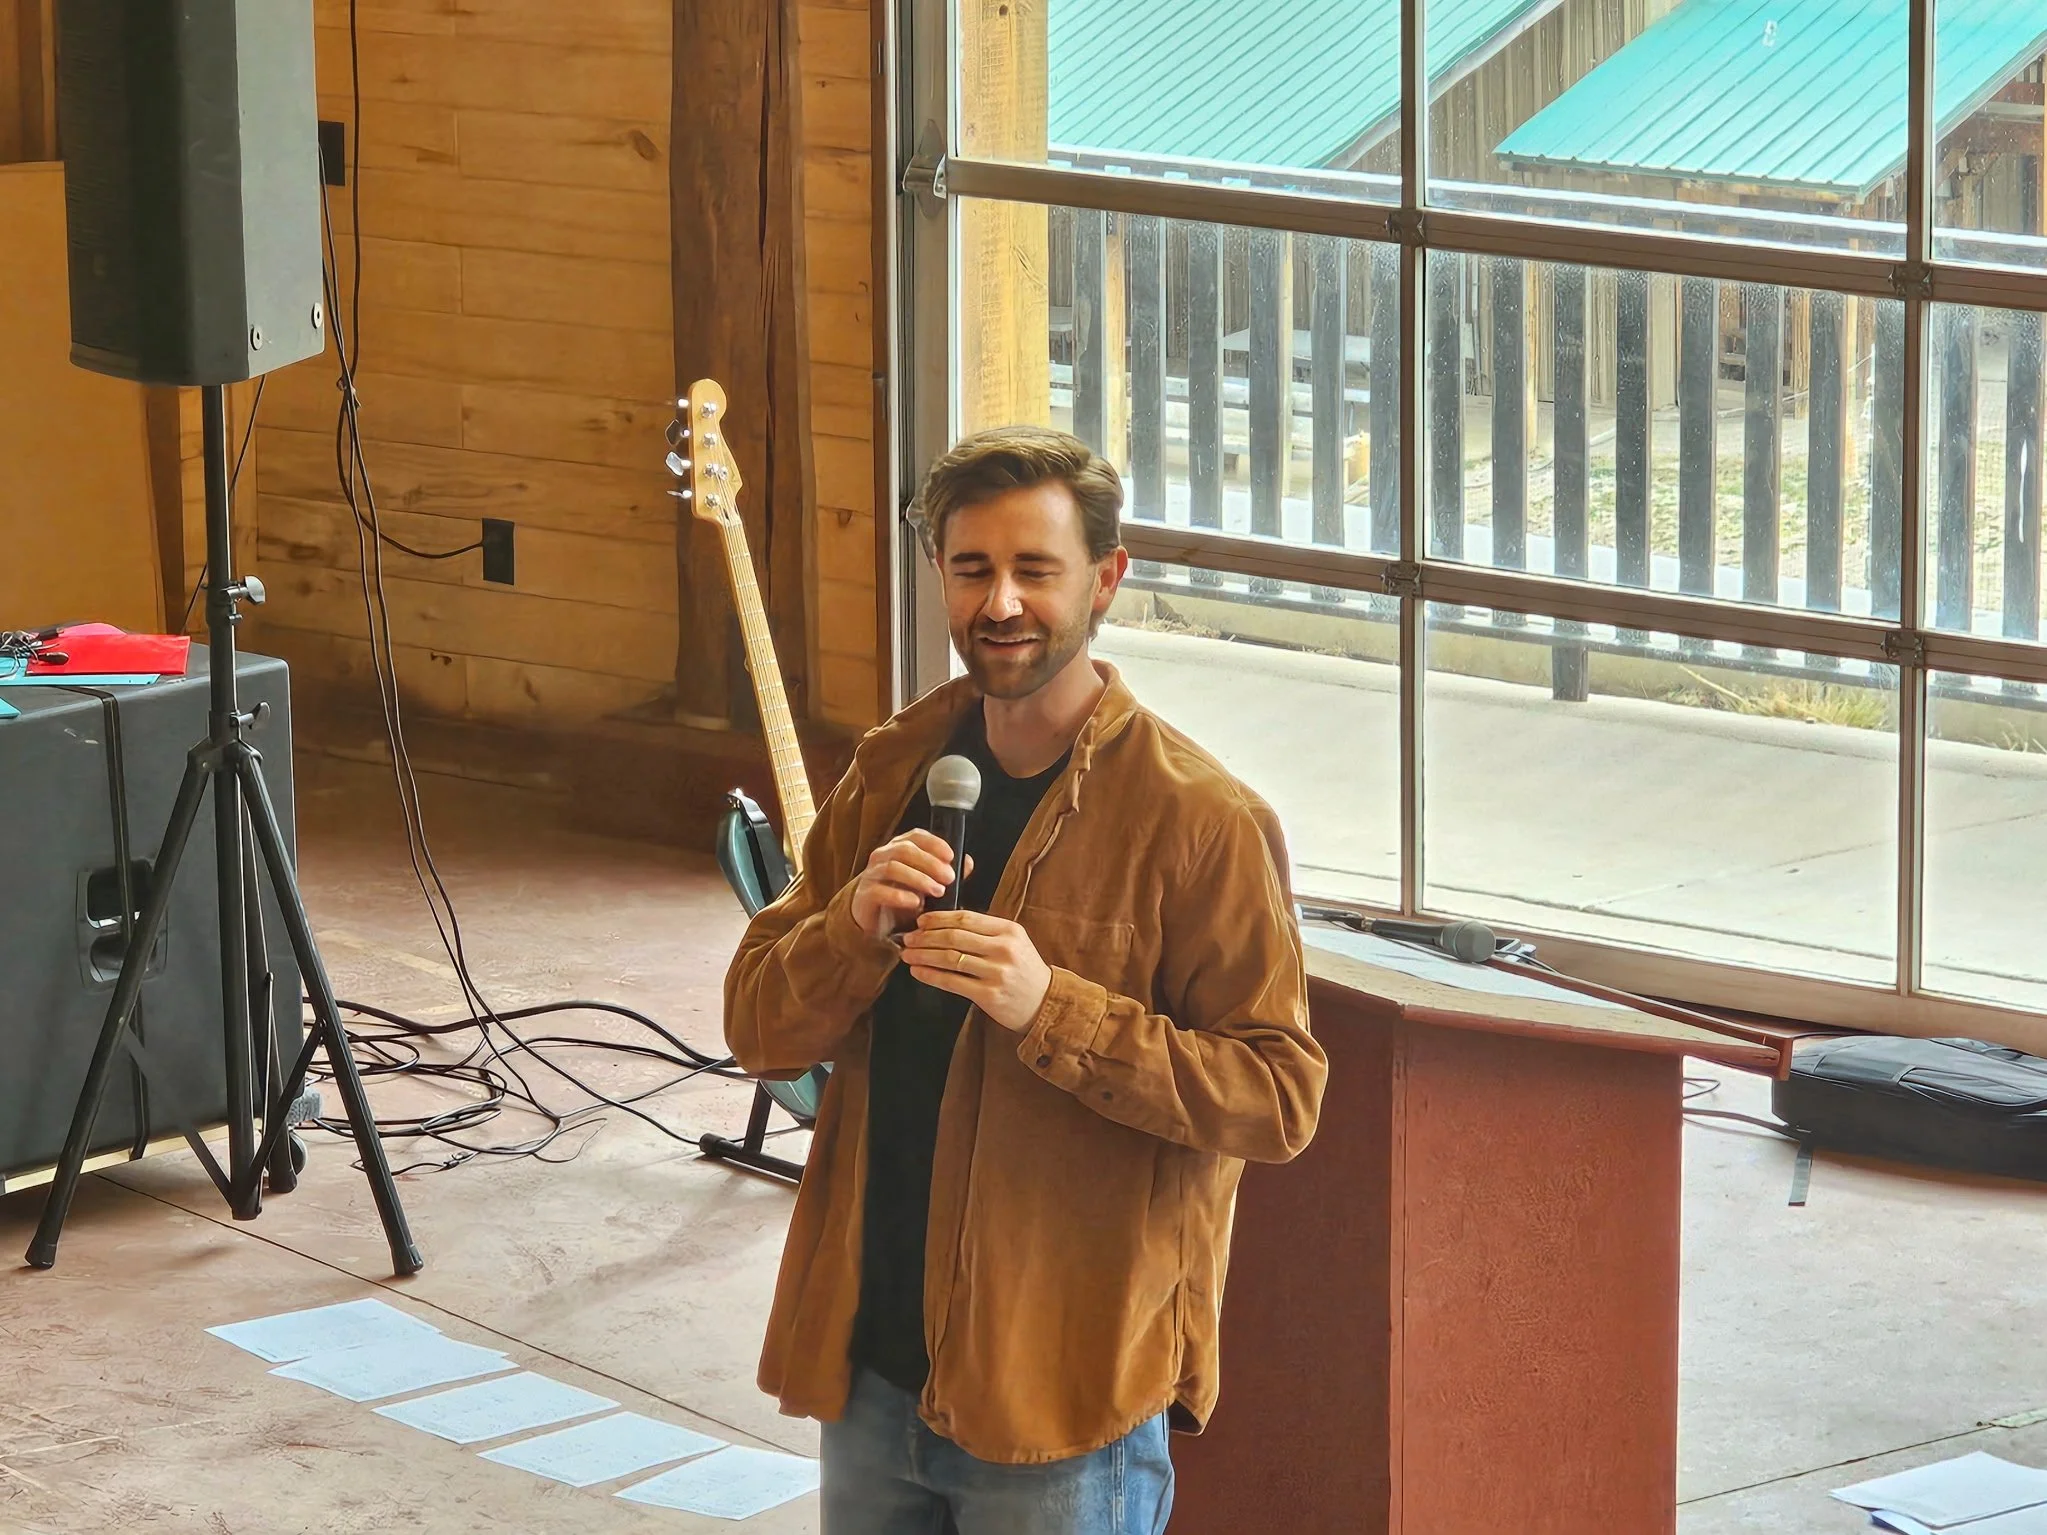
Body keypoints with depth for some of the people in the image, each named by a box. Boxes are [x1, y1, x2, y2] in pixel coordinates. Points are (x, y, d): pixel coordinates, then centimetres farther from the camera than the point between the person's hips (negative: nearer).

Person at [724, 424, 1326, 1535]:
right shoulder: (892, 775, 7)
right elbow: (758, 1030, 5)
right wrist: (856, 928, -15)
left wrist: (1051, 1009, -25)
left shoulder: (1198, 819, -12)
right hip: (871, 1364, 5)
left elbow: (1279, 1097, -15)